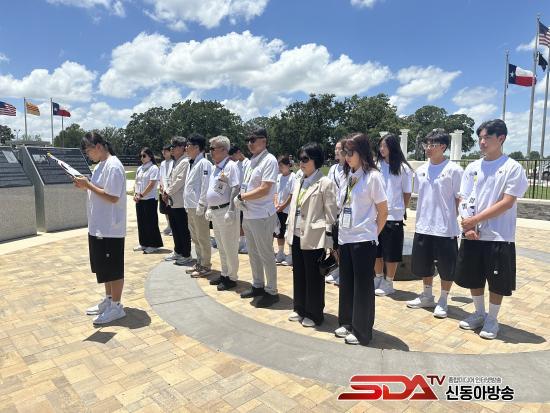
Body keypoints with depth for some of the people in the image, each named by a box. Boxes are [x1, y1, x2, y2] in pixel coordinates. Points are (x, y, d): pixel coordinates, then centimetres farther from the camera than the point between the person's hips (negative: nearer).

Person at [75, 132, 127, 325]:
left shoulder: (113, 166, -17)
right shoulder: (101, 165, 14)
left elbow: (112, 197, -22)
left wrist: (88, 185, -17)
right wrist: (85, 186, 3)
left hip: (110, 228, -10)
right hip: (98, 226, 10)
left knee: (113, 268, 1)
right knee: (103, 267, 18)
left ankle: (116, 307, 13)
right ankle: (108, 300, 32)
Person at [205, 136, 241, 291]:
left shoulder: (230, 166, -13)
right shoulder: (216, 167, 14)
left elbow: (236, 189, -20)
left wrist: (231, 211, -24)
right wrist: (209, 208, 19)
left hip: (225, 211, -9)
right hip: (215, 212, 9)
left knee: (230, 247, 1)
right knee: (221, 247, 18)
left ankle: (232, 278, 14)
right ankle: (224, 274, 31)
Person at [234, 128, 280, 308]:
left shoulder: (269, 160, -13)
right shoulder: (251, 161, 12)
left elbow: (264, 190, -20)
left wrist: (241, 197, -12)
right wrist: (241, 200, -5)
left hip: (262, 216, -8)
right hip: (248, 215, 8)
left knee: (265, 255, 2)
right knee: (253, 254, 18)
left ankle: (271, 291, 16)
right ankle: (258, 285, 34)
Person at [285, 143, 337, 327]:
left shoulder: (326, 183, -10)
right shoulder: (299, 183, 13)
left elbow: (331, 214, -11)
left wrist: (328, 241, -12)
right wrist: (290, 233, 14)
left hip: (313, 238, -7)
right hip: (297, 236, 8)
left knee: (314, 278, 6)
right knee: (298, 275, 17)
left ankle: (314, 314, 22)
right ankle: (300, 309, 33)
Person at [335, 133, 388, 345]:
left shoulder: (372, 176, -10)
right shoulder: (348, 175, 9)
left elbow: (383, 211, -6)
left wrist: (372, 233, 2)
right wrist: (342, 229, 8)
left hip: (363, 240, -7)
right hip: (345, 238, 7)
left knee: (362, 286, 5)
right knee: (346, 283, 16)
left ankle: (362, 331, 19)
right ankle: (347, 323, 32)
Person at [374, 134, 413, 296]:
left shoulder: (403, 168, -4)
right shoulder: (377, 165, 4)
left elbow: (407, 193, 1)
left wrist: (401, 210, 1)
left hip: (393, 217, -4)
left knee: (391, 253, 6)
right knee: (376, 250, 13)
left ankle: (389, 283, 21)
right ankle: (379, 278, 31)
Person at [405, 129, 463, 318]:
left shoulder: (454, 170, -9)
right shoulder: (421, 170, 7)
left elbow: (459, 199, -6)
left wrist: (453, 222, -8)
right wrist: (420, 219, 11)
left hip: (445, 228, -5)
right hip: (423, 227, 6)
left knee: (446, 267, 6)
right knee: (423, 264, 16)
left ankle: (443, 301, 24)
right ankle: (427, 297, 34)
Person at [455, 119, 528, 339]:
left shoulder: (512, 168, -6)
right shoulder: (472, 167, 7)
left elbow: (507, 203, -13)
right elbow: (463, 200, 5)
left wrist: (475, 219, -16)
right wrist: (468, 226, -10)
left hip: (499, 236, -4)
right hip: (472, 235, 4)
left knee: (497, 281, 6)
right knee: (472, 278, 14)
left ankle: (492, 319, 25)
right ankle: (479, 313, 34)